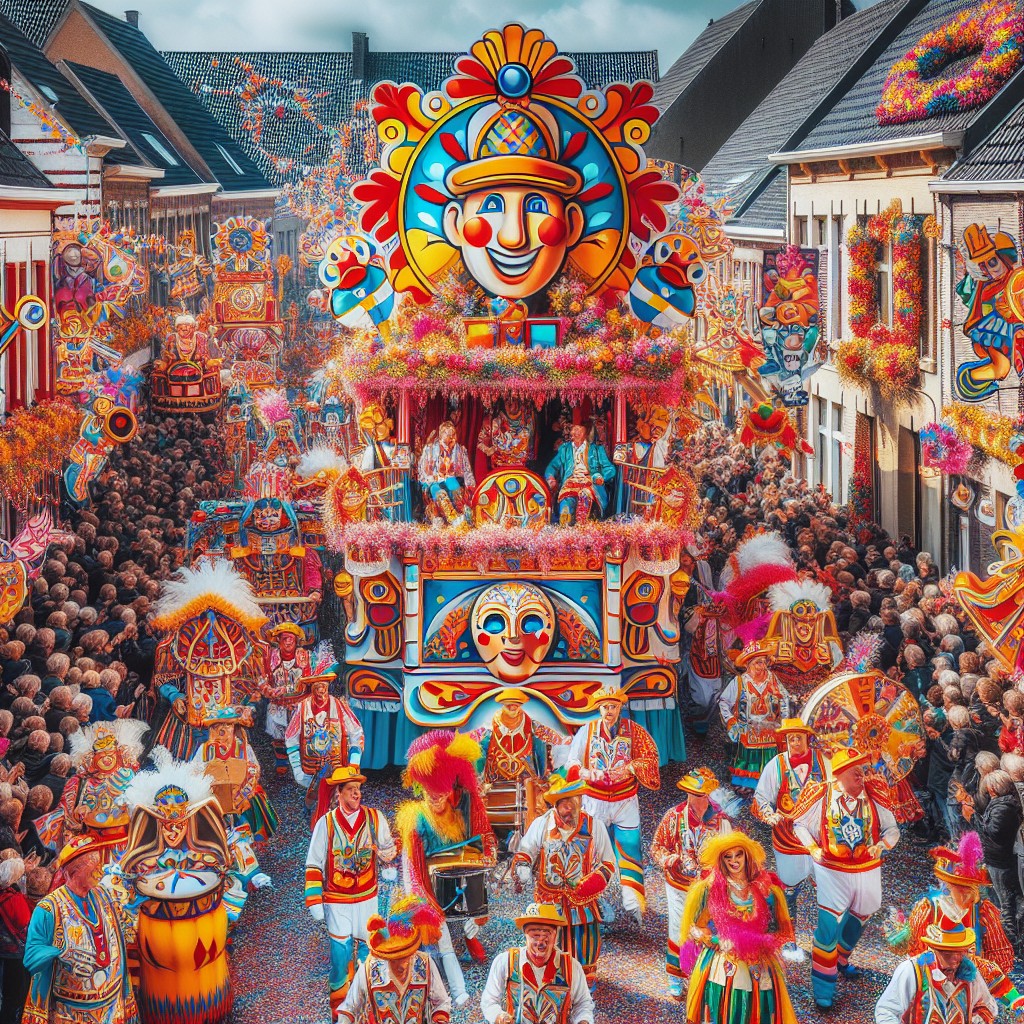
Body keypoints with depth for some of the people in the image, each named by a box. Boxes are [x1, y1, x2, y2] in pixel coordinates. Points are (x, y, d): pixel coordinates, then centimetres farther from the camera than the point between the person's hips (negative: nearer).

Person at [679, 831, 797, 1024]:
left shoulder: (766, 889, 1)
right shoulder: (709, 889, -3)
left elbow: (784, 930, 6)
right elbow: (695, 928, 0)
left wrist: (760, 942, -10)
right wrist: (720, 942, -13)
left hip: (758, 970, 2)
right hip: (720, 968, -2)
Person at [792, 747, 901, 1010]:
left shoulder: (874, 797, -7)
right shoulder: (822, 796, -13)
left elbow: (892, 829, 2)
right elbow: (799, 823, 1)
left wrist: (882, 844, -19)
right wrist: (813, 848, -13)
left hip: (867, 871, 4)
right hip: (832, 872, -4)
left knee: (856, 921, 22)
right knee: (829, 926, -10)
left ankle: (840, 959, 51)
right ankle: (823, 988, 0)